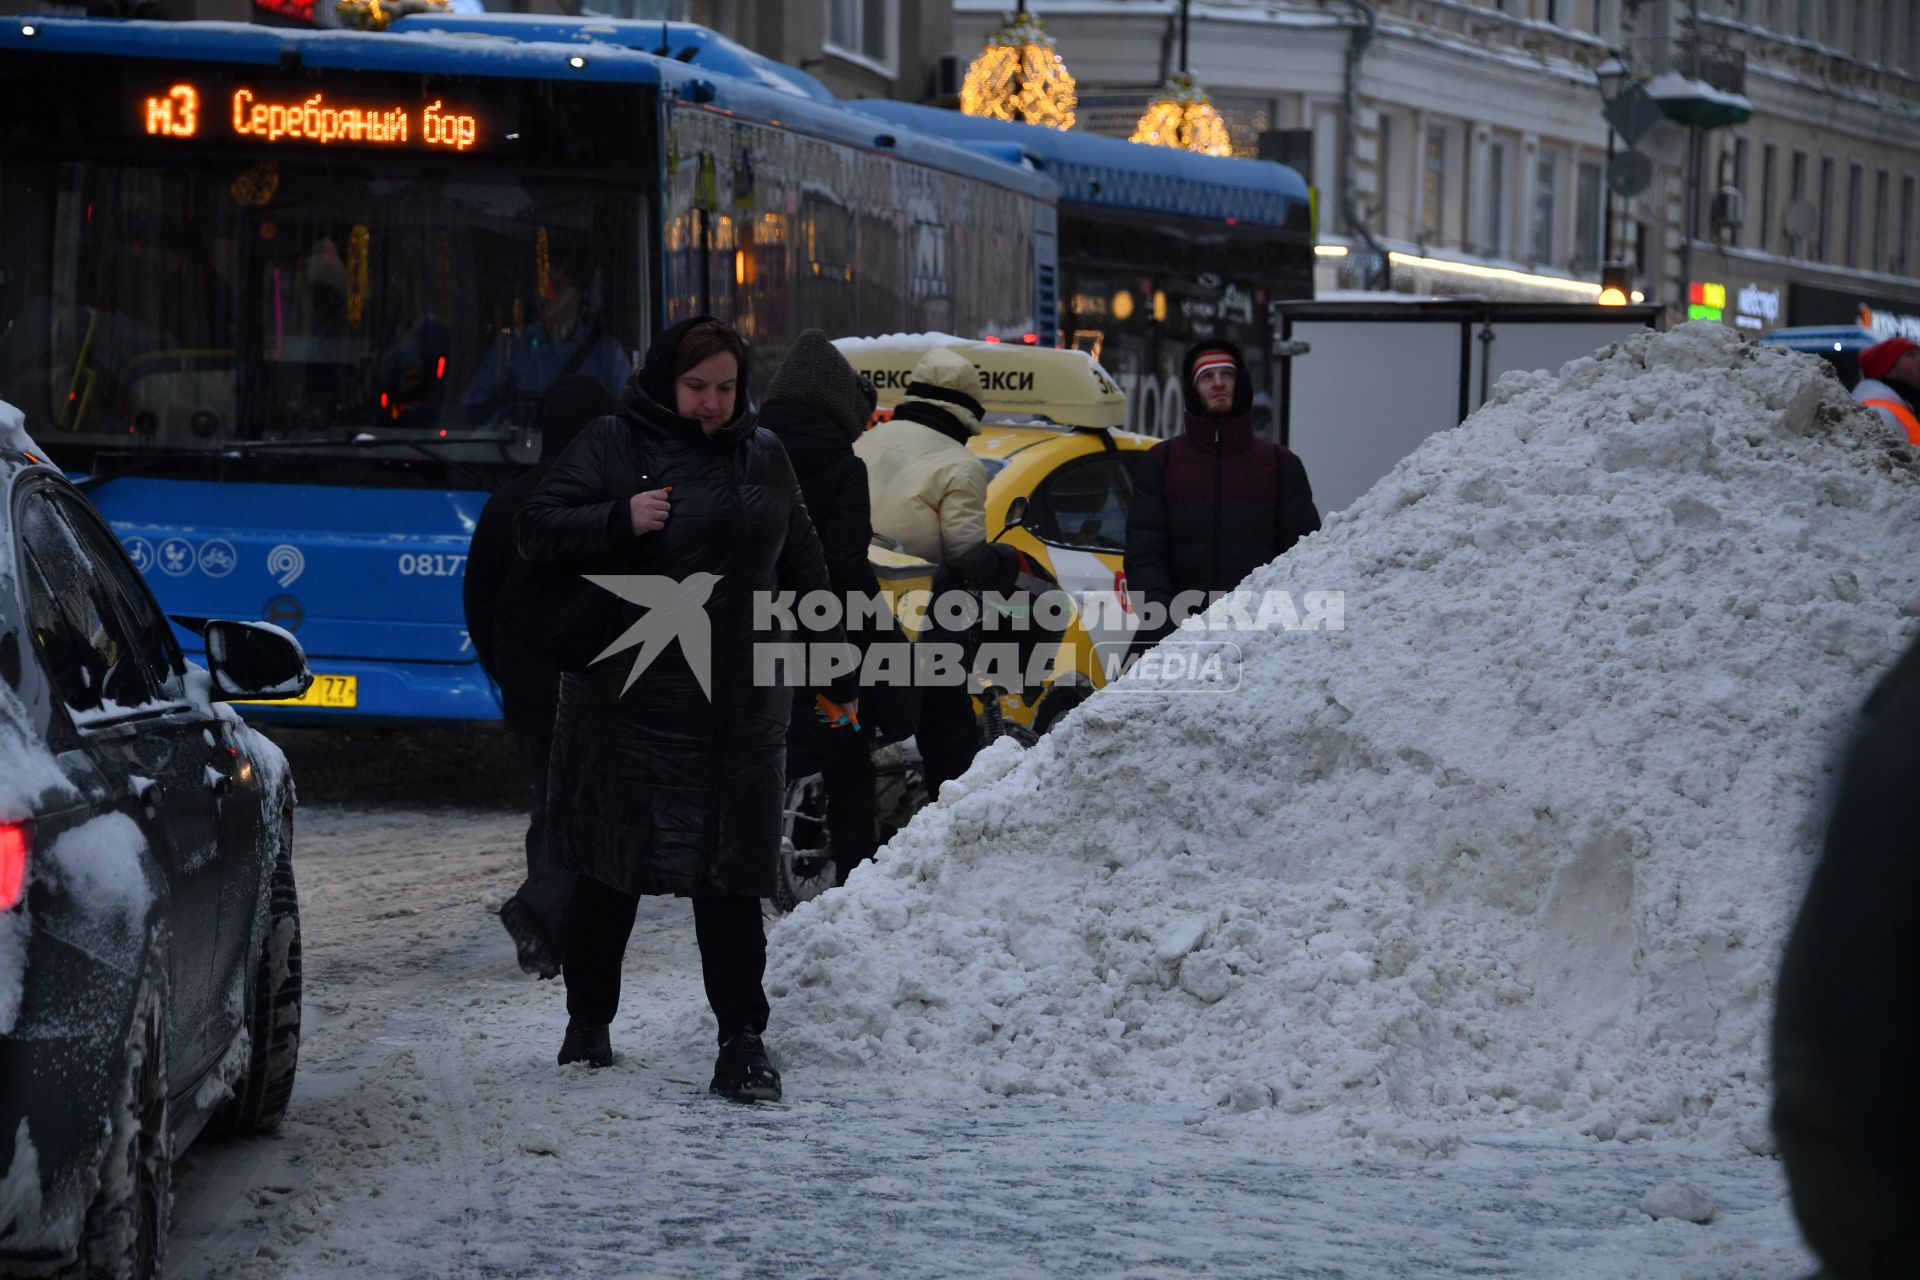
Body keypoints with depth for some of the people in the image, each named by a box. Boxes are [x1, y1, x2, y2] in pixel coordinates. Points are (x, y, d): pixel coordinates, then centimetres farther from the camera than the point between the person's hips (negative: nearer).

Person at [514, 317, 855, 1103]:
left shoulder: (763, 457, 13)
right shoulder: (614, 447, 1)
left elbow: (802, 572, 21)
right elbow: (537, 529, -3)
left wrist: (835, 672, 21)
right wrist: (621, 521, -18)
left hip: (739, 708, 2)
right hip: (628, 705, -2)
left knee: (732, 878, -2)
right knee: (611, 875, 7)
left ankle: (742, 1041, -1)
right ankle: (587, 1025, 22)